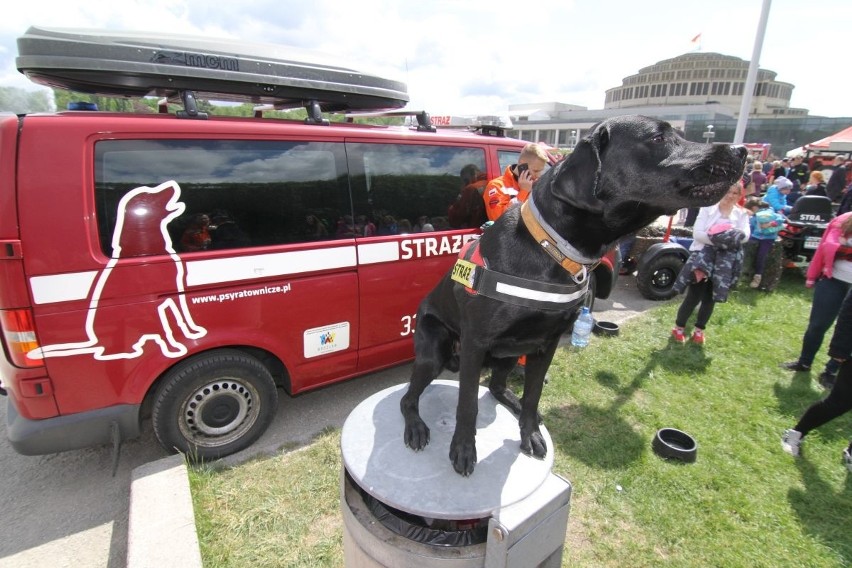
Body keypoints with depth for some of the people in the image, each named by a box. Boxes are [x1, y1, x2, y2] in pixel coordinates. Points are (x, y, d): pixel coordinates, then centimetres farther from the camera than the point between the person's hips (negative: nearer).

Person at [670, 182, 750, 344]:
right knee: (694, 295, -4)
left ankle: (699, 330, 25)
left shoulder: (742, 214, 8)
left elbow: (745, 235, -9)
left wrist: (732, 237, -28)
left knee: (710, 297, 9)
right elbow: (697, 233, -11)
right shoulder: (708, 208, 0)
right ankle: (679, 327, 14)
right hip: (703, 255, -3)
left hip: (725, 261, 3)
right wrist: (716, 239, -24)